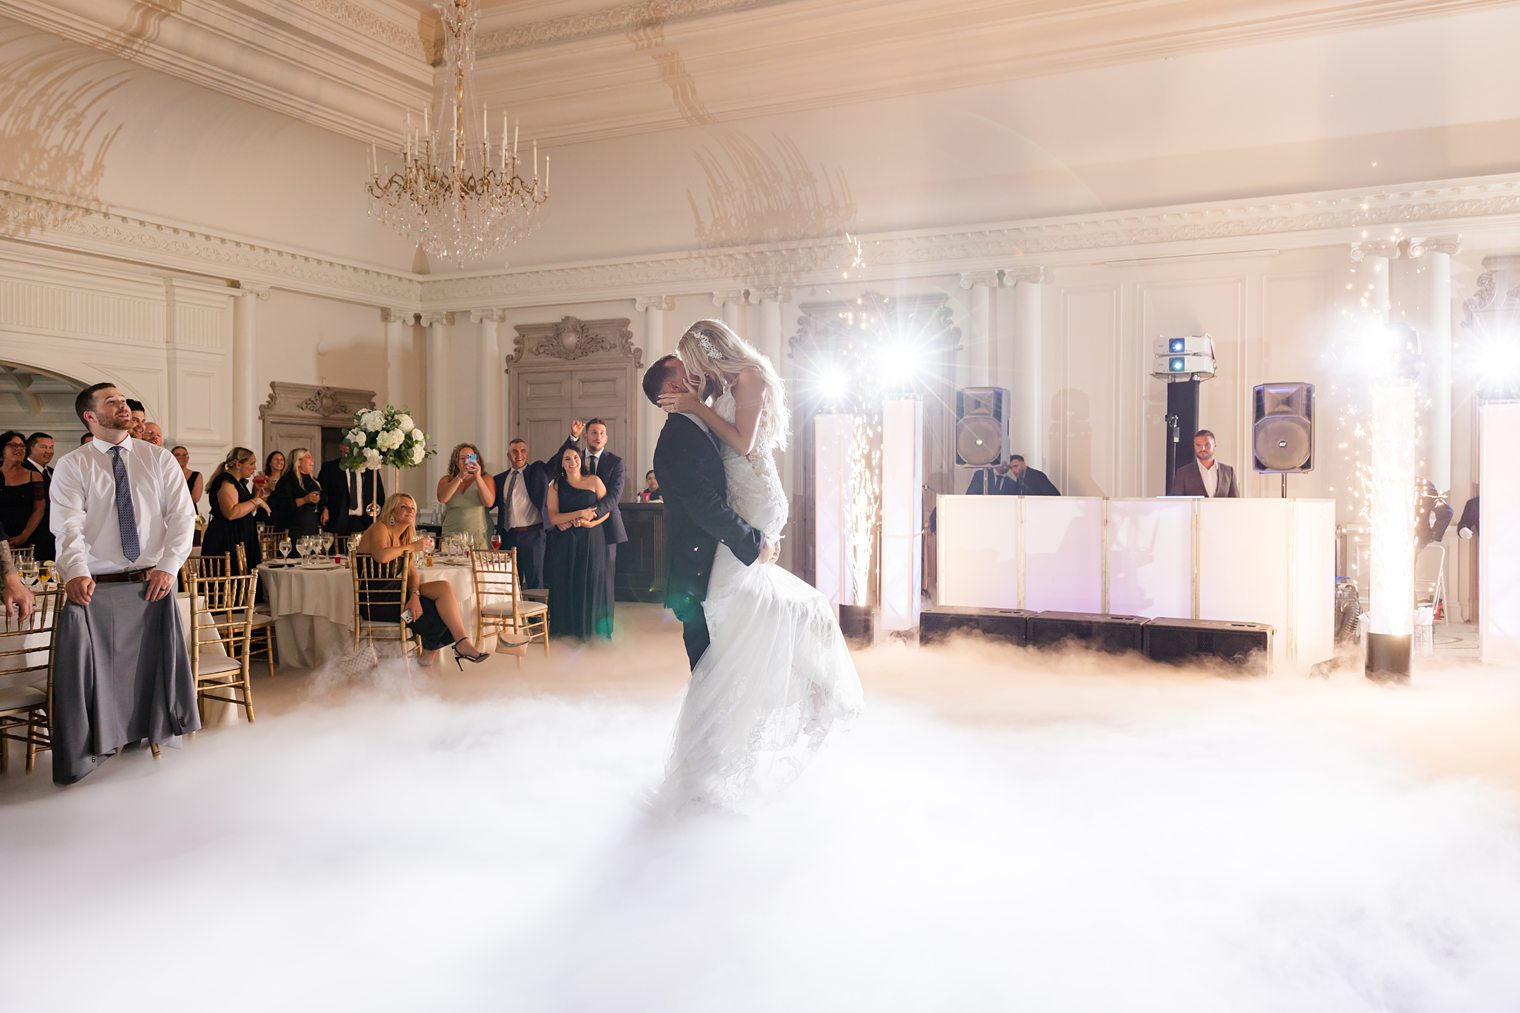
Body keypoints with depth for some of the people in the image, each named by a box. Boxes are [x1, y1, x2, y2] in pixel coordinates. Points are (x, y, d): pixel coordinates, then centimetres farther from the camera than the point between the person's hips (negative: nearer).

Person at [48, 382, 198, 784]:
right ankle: (87, 748, 11)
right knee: (90, 671, -4)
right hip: (93, 587, -2)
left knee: (153, 662, 9)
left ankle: (151, 726, 29)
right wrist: (75, 571, -27)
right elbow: (68, 525, -10)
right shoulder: (72, 465, 2)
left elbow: (182, 516, 2)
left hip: (153, 583, 2)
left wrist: (169, 565, -10)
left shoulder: (159, 459, 8)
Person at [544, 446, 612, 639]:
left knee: (591, 585, 1)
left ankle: (591, 631, 11)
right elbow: (553, 518, -4)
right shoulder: (555, 486, 4)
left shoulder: (594, 481, 3)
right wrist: (580, 513, -15)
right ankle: (568, 632, 11)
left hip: (591, 541, -1)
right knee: (566, 585, 2)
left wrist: (589, 522, -14)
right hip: (564, 544, 1)